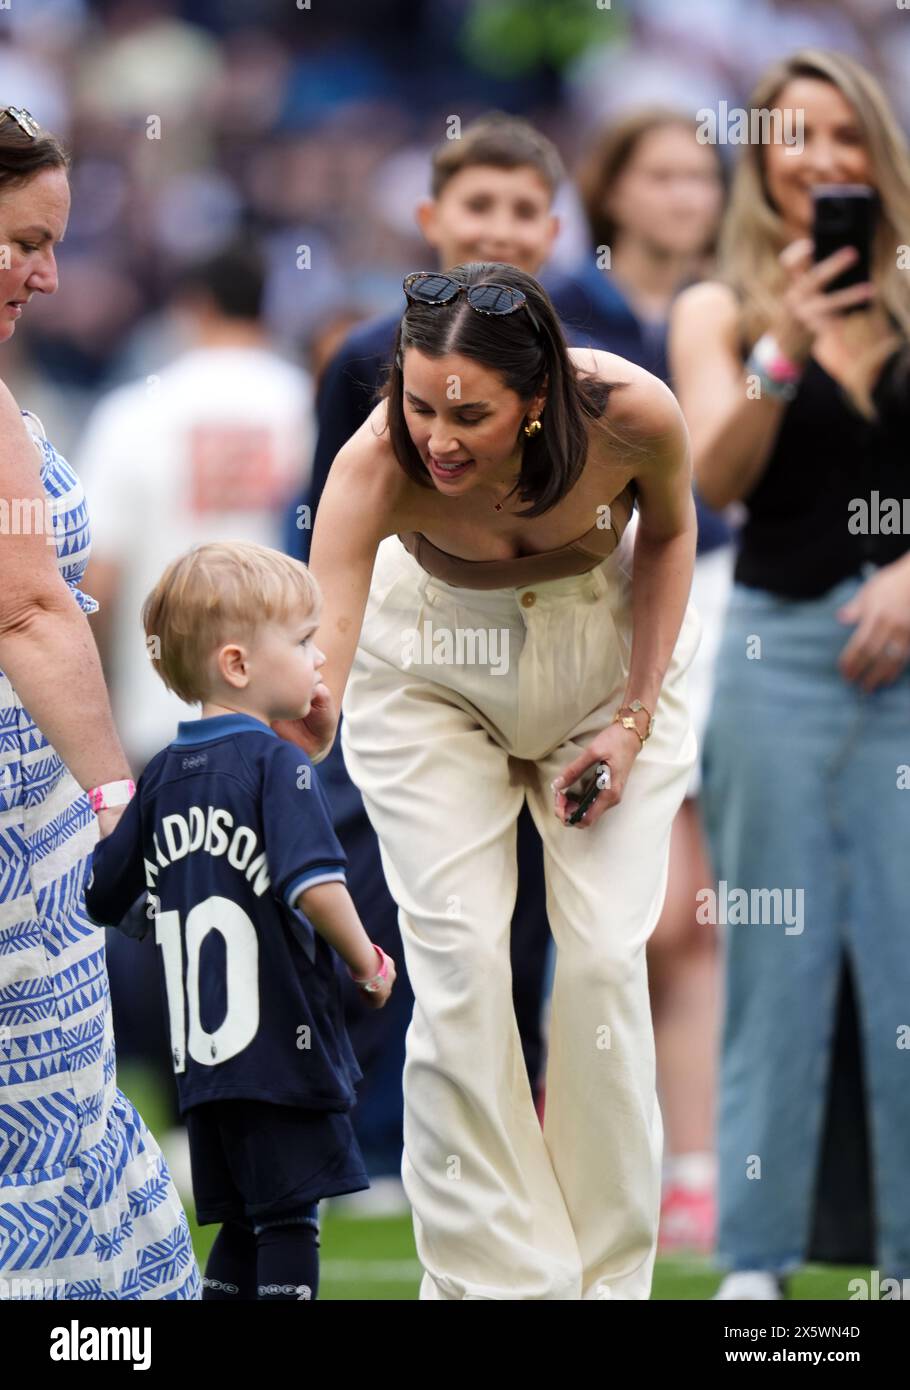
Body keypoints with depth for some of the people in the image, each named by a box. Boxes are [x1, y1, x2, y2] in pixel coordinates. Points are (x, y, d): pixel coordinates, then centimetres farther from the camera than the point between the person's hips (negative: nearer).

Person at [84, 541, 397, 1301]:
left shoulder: (163, 775, 10)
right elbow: (315, 884, -25)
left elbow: (102, 896, 13)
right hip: (285, 1047, -7)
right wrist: (367, 960, -10)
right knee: (290, 1219, -3)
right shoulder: (276, 765, -12)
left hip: (202, 1058, 7)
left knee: (243, 1228, 15)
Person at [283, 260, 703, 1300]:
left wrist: (636, 717, -13)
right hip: (434, 666, -1)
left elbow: (668, 530, -8)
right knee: (456, 959, -10)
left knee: (603, 956, -7)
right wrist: (304, 714, -68)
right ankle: (495, 1272, 1)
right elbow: (324, 644, -47)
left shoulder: (631, 415, -32)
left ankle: (610, 1270, 7)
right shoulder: (378, 464, -37)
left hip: (608, 653, 1)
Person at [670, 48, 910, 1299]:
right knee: (775, 960, 0)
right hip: (782, 645, 0)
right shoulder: (721, 311, 6)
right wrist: (783, 352, -21)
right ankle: (756, 1260, 2)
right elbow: (717, 479, -7)